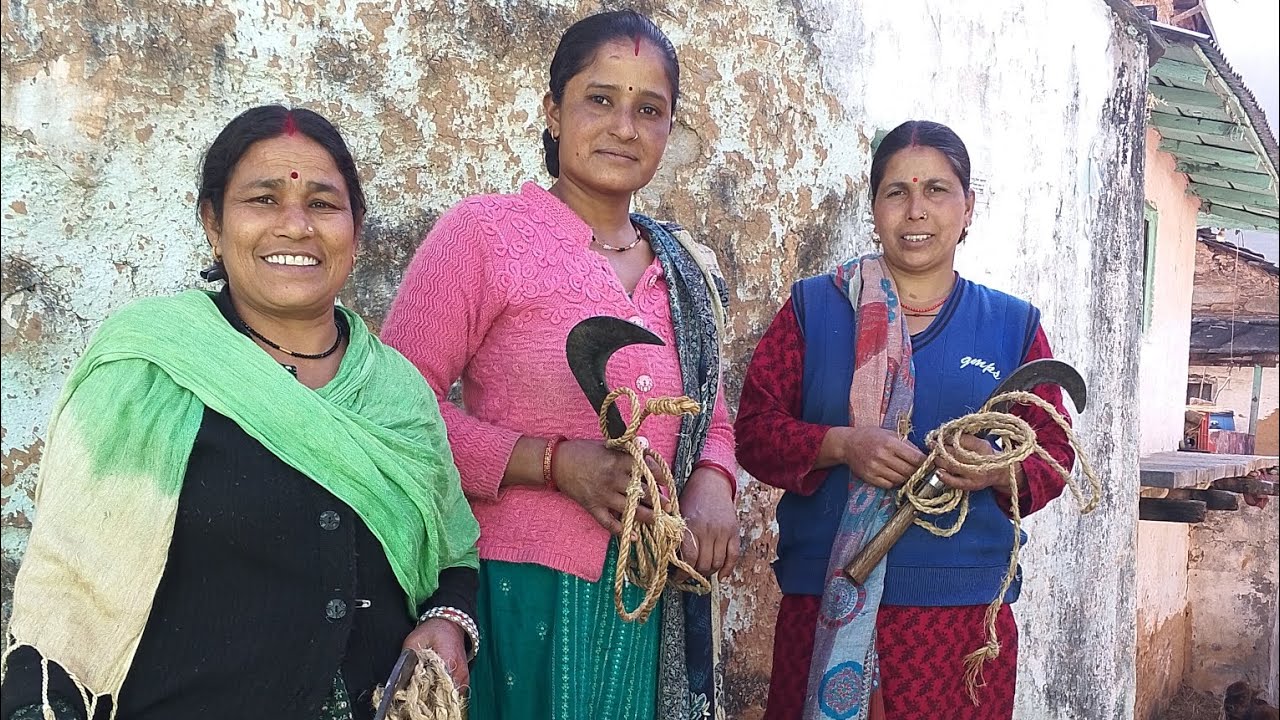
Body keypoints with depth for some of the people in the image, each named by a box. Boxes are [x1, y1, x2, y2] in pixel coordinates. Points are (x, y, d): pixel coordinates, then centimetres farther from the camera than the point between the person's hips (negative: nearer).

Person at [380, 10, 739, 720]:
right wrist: (552, 462, -21)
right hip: (520, 593, -5)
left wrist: (711, 483, -5)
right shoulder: (483, 231, -9)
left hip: (652, 604, 5)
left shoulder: (687, 270, 9)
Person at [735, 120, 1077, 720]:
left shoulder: (1013, 325, 8)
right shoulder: (814, 306, 4)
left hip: (964, 610, 1)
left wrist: (999, 471, -13)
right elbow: (755, 427, 1)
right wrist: (841, 445, -17)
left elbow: (1054, 452, 9)